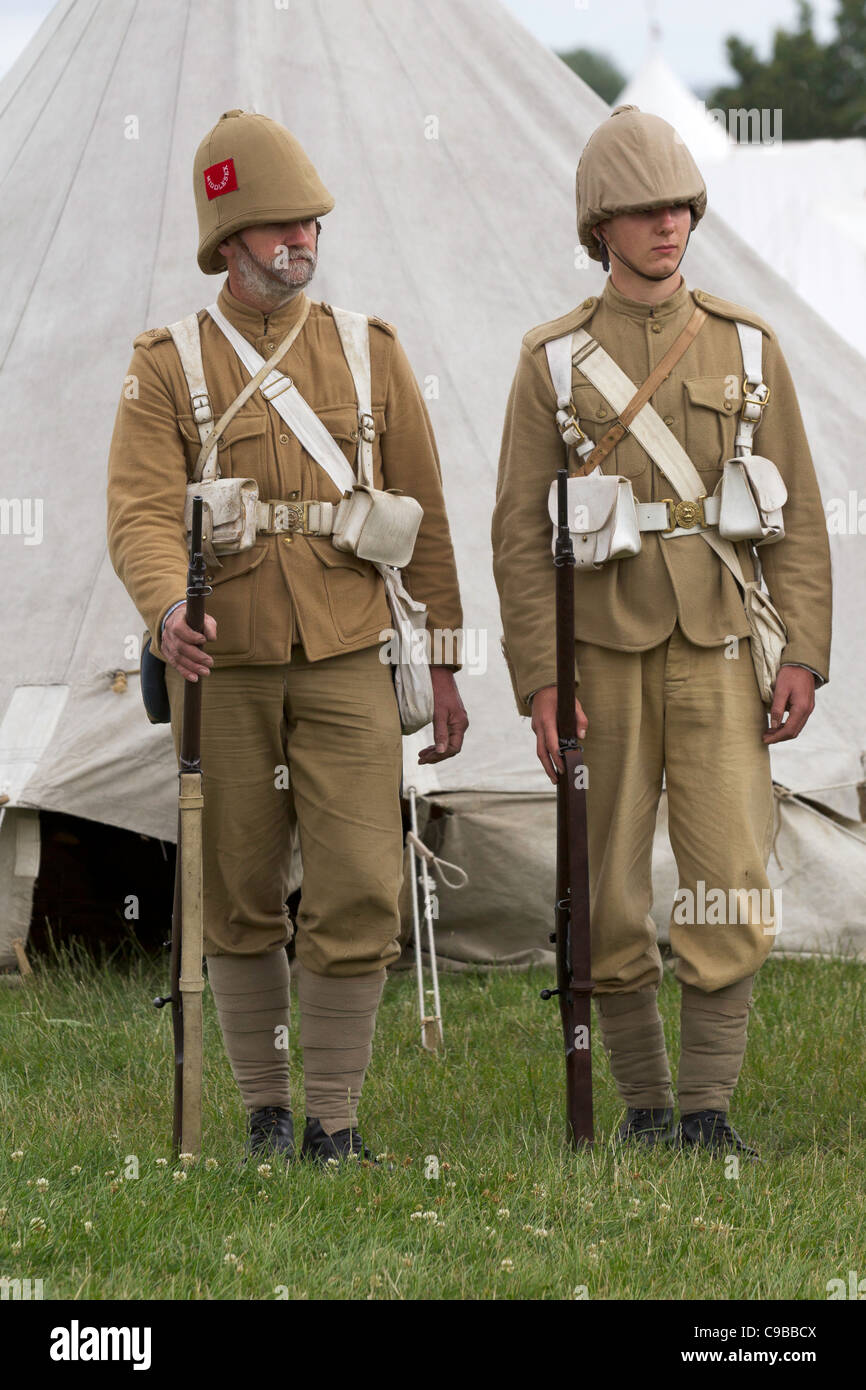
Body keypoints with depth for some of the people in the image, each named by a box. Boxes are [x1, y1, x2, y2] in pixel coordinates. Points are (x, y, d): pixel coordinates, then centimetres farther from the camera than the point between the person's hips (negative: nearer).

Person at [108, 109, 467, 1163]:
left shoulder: (370, 355, 6)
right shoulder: (167, 368, 0)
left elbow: (423, 519, 10)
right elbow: (142, 512, -11)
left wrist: (444, 664, 8)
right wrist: (168, 611, -32)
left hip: (346, 664, 1)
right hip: (223, 670, 0)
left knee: (360, 890, -9)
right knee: (239, 904, 7)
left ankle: (334, 1119, 1)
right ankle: (265, 1109, 21)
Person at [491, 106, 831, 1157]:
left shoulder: (745, 345, 4)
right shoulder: (552, 360, 1)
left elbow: (796, 516, 5)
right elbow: (521, 531, -1)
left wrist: (803, 657, -5)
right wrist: (539, 683, -9)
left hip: (717, 654, 0)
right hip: (603, 657, 0)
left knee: (730, 888, -11)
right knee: (608, 902, 1)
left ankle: (707, 1109, -4)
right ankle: (644, 1102, 17)